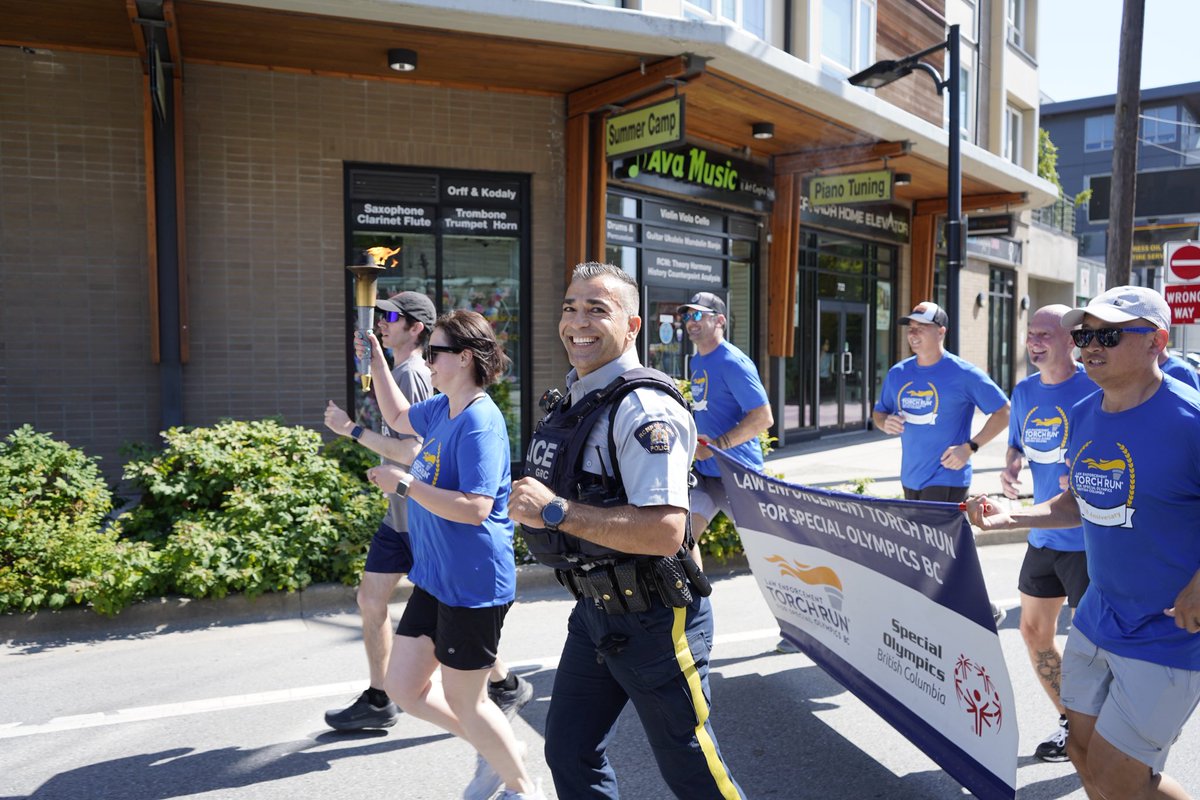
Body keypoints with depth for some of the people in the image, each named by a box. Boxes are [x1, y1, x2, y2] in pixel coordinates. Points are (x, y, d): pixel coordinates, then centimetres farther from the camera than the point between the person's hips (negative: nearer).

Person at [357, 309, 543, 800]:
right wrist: (376, 363, 18)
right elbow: (399, 418, 28)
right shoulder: (440, 409, 6)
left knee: (463, 700, 6)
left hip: (473, 584, -9)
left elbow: (475, 508, -28)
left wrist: (404, 483, -22)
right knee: (402, 687, 15)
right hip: (434, 577, 9)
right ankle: (496, 749, 34)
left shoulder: (480, 422, -21)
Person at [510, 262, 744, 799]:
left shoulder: (643, 408, -21)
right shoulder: (574, 401, 7)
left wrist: (556, 511, -27)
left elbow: (664, 530, -31)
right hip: (594, 610, 9)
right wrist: (530, 504, 5)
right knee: (569, 755, 20)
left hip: (652, 619, -8)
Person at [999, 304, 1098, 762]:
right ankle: (1071, 721, 34)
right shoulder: (1024, 392, 6)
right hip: (1043, 534, 7)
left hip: (1089, 539, -7)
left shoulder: (1095, 389, -15)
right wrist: (1011, 467, -4)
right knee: (1034, 631, 14)